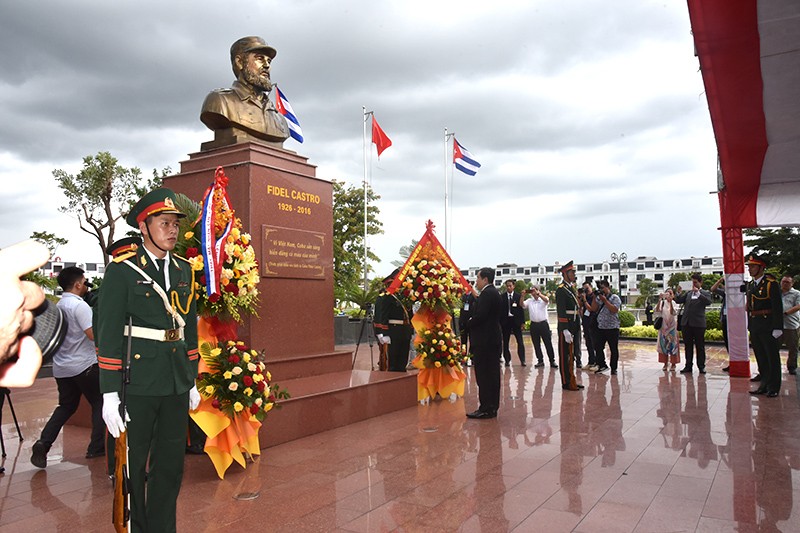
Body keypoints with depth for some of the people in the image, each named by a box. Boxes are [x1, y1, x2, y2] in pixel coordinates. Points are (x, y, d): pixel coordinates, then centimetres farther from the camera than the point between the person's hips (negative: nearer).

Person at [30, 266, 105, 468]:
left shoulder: (58, 306, 11)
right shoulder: (79, 305, -16)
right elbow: (94, 334, -24)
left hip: (61, 367, 8)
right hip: (84, 365, -8)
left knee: (66, 406, 18)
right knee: (99, 403, 7)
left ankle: (43, 443, 3)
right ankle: (97, 447, 8)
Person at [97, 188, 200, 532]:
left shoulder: (184, 270, 10)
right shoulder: (122, 270, -7)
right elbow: (108, 334, -10)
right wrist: (110, 395, -12)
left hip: (177, 386, 5)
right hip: (137, 384, -5)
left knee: (170, 465, 13)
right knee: (132, 468, 9)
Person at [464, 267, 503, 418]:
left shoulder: (487, 294, -15)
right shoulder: (495, 293, 15)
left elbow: (479, 316, -23)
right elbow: (502, 314, 17)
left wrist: (468, 325, -6)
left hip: (484, 340, -10)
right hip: (493, 338, 10)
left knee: (484, 376, -5)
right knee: (492, 374, 13)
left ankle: (486, 409, -1)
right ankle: (492, 407, 20)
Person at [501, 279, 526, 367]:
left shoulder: (518, 296, 1)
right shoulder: (502, 297, 3)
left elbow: (521, 309, 1)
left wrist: (522, 322, -3)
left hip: (516, 320, -1)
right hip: (506, 320, 1)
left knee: (520, 341, -1)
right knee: (505, 342, 5)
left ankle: (522, 360, 5)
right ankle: (507, 360, 13)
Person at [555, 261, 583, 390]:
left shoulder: (572, 288, 16)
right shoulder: (561, 290, -13)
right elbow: (561, 312, -19)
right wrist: (565, 331, -22)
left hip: (574, 328, 9)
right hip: (566, 328, -9)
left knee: (571, 355, 15)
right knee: (566, 356, -2)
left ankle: (571, 381, 23)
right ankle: (567, 383, 5)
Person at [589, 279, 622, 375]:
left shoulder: (615, 298, -3)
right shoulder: (599, 298, 12)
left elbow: (614, 310, -17)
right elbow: (593, 309, 3)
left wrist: (605, 300, -16)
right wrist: (595, 298, -5)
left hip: (612, 328, -5)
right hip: (601, 327, 5)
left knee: (614, 349, 4)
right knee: (598, 347, 2)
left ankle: (613, 368, 14)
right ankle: (602, 365, 15)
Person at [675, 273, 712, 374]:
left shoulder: (705, 293, 4)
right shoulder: (688, 293, 15)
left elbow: (708, 302, -16)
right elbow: (678, 301, 7)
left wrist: (698, 292, -19)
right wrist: (680, 292, -8)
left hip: (698, 324, -4)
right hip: (686, 323, 4)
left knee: (700, 346, 3)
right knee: (688, 346, 8)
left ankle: (701, 366, 10)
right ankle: (688, 366, 14)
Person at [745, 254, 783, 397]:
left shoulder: (771, 284, -11)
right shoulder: (750, 284, 11)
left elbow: (777, 307, -14)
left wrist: (777, 328, -18)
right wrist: (749, 325, 14)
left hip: (767, 327, -7)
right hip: (754, 327, 7)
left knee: (772, 358, 3)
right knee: (761, 358, 13)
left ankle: (773, 388, 11)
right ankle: (764, 385, 22)